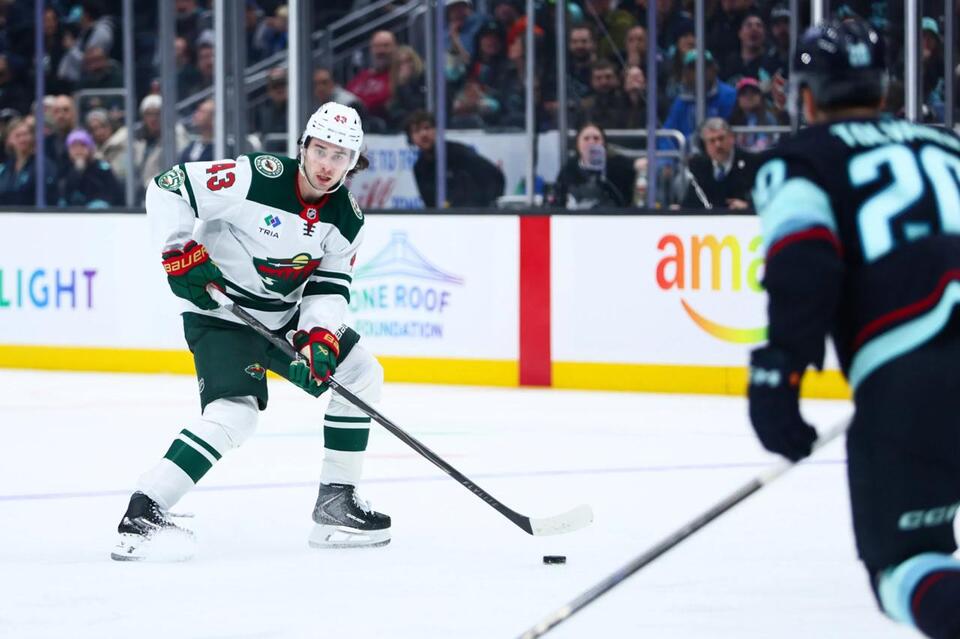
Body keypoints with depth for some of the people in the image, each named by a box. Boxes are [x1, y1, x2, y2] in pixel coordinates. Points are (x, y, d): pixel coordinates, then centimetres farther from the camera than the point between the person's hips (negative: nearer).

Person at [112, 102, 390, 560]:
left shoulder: (347, 218, -3)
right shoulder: (256, 178, -23)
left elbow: (330, 286, -2)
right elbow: (167, 188, -20)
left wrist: (319, 337, -20)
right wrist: (182, 254, -25)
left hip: (284, 315, 8)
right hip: (219, 311, -8)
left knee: (361, 375, 7)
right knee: (234, 413, -26)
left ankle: (336, 503, 15)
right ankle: (142, 515, -26)